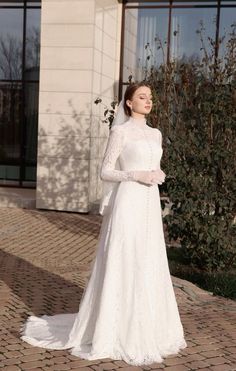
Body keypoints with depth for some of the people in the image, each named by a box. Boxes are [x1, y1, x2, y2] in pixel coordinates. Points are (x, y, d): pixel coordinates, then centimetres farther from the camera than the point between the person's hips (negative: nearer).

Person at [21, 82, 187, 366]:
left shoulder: (155, 134, 15)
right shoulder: (120, 131, -5)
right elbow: (105, 172, -6)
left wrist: (160, 175, -1)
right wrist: (136, 175, -17)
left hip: (149, 206, 7)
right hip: (127, 204, -7)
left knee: (149, 267, 10)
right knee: (120, 266, -3)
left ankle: (144, 329, 22)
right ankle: (113, 331, 10)